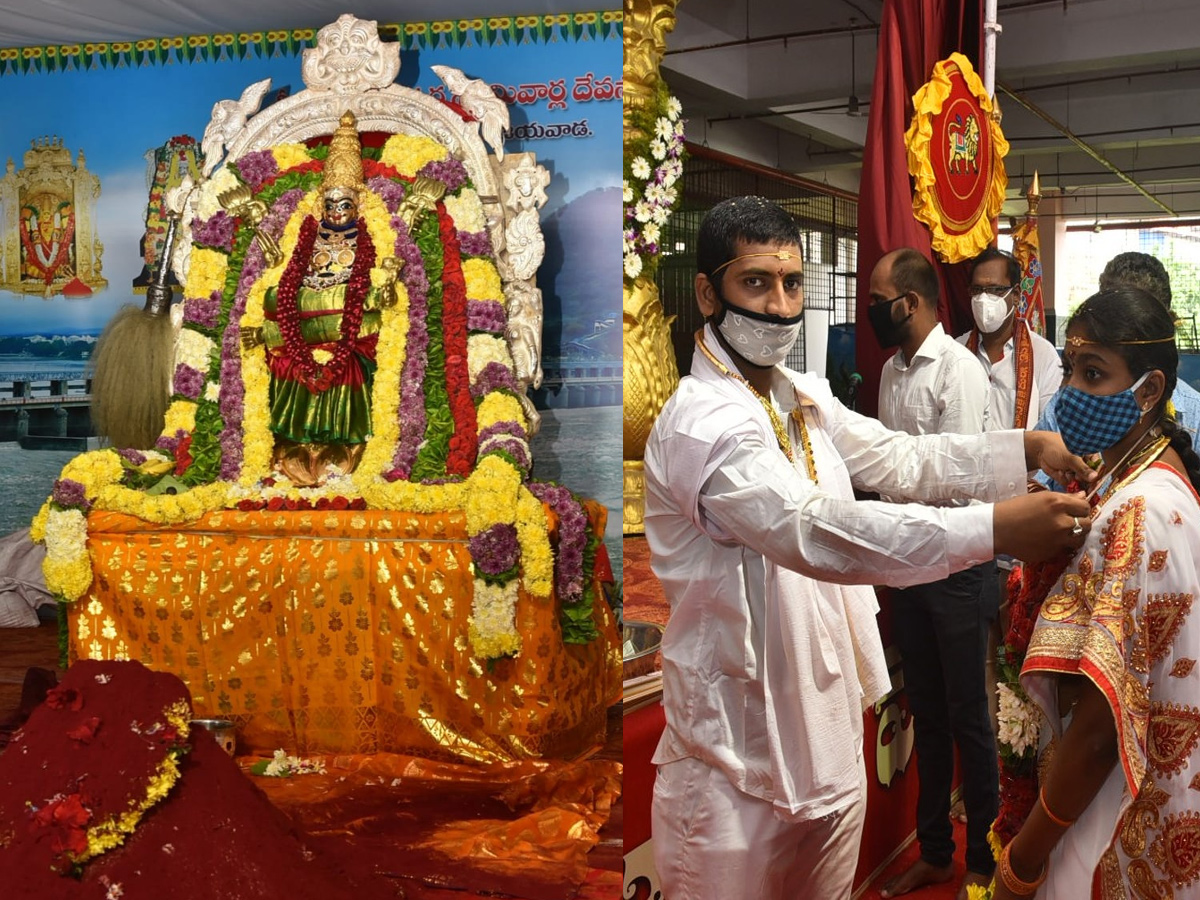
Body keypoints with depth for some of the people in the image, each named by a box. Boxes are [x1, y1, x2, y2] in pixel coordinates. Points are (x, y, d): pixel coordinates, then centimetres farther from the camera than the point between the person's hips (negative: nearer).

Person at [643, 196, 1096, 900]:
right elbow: (816, 531, -33)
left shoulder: (806, 400, 9)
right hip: (738, 751, -8)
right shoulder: (701, 423, -23)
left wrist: (1028, 448, -3)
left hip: (831, 728, 8)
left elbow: (903, 461, 11)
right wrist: (994, 528, -35)